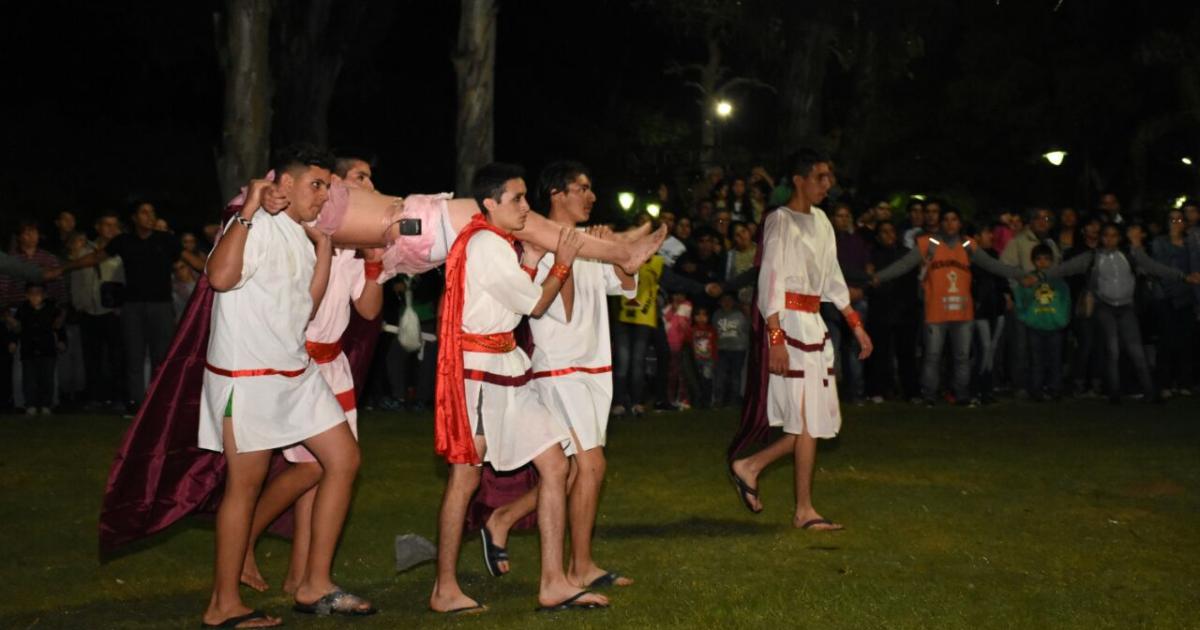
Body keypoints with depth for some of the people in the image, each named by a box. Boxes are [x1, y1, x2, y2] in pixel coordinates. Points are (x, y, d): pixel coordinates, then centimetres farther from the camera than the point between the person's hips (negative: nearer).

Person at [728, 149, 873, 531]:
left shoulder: (820, 221, 16)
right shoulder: (780, 220, -9)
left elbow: (832, 278, 21)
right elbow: (771, 280, -15)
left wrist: (855, 324, 19)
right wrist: (776, 337, -21)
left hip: (814, 323, 9)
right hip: (788, 322, -9)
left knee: (815, 419, 6)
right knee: (808, 420, -6)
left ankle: (749, 466, 16)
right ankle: (803, 510, 2)